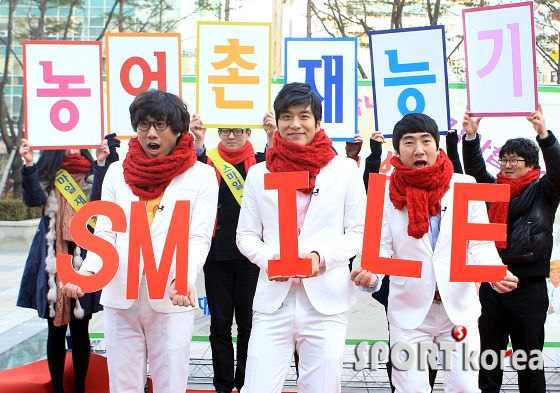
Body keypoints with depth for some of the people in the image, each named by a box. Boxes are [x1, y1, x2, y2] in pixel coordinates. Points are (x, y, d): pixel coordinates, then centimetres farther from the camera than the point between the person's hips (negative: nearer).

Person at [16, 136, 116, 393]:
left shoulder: (91, 173, 6)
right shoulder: (46, 172, 8)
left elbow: (98, 202, -10)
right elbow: (34, 199, -9)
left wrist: (101, 163, -18)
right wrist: (29, 165, -21)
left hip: (83, 258, -1)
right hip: (53, 258, 1)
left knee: (80, 329, 4)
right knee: (56, 328, 5)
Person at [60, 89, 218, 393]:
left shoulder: (201, 176, 1)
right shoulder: (117, 172, 10)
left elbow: (199, 238, -5)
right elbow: (105, 233, 5)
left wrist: (183, 279, -24)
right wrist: (89, 270, -14)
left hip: (171, 300, -2)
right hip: (120, 297, 3)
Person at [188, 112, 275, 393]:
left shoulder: (258, 162, 4)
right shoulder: (209, 161, 5)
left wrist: (272, 138, -29)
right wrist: (198, 144, -28)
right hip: (217, 253, 1)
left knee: (248, 322, 5)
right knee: (220, 323, 7)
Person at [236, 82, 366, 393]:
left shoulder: (345, 169, 4)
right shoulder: (259, 173, 9)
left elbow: (359, 233, 4)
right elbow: (246, 235, 11)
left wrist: (322, 256, -13)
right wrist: (268, 258, -10)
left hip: (326, 300, -1)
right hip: (273, 301, 1)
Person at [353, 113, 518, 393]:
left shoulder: (466, 187, 0)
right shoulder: (387, 193, 0)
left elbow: (480, 244, -3)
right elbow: (381, 247, -6)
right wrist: (370, 275, -27)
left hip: (459, 308, 1)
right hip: (410, 310, 0)